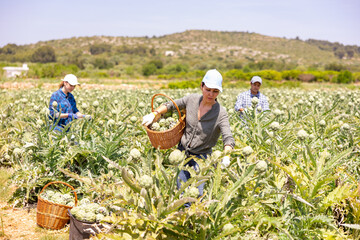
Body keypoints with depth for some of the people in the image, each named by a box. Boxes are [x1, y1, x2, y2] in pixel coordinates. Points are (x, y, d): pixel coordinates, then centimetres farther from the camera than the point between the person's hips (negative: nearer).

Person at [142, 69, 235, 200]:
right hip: (183, 150, 4)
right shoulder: (192, 99, -8)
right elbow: (170, 105, 6)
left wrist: (225, 156, -47)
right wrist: (154, 113, -10)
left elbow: (228, 138, -27)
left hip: (201, 156, -3)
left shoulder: (220, 113, -19)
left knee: (197, 193, -9)